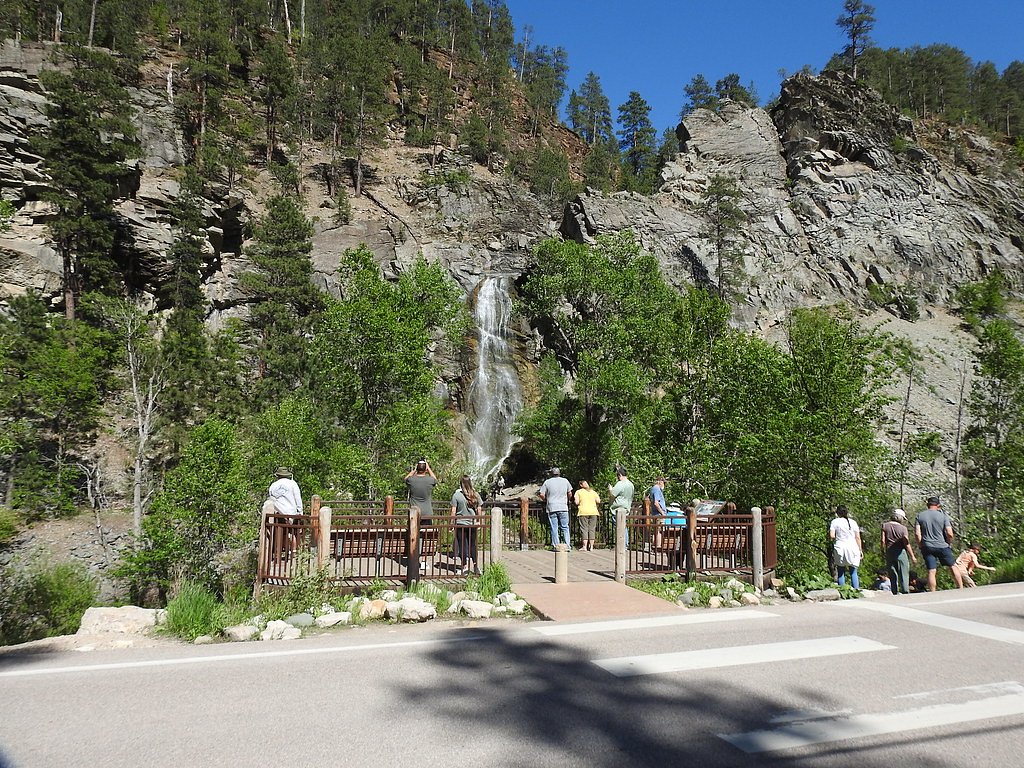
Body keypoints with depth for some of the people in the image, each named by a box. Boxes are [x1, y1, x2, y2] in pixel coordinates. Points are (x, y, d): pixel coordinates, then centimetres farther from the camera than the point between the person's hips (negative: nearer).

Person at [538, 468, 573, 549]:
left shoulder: (547, 482, 0)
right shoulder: (565, 481, 5)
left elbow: (541, 494, -3)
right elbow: (569, 493, 11)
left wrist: (546, 500, 16)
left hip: (551, 508, -1)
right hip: (563, 507, 1)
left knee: (554, 528, 3)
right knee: (565, 527, 8)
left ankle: (556, 546, 2)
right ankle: (567, 545, 2)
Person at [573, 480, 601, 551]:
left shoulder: (578, 492, 8)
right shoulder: (593, 492, 15)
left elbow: (577, 502, -2)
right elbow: (598, 501, 8)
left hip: (583, 512, -2)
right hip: (593, 512, 2)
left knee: (584, 529, -1)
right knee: (592, 529, 4)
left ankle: (584, 546, -6)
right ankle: (591, 547, 2)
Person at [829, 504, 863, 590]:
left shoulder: (835, 521, 0)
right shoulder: (853, 522, 7)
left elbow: (832, 536, -7)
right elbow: (858, 537, 5)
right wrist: (860, 550, 11)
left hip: (840, 548, -2)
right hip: (853, 549, 2)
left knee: (841, 573, 2)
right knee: (853, 572, 6)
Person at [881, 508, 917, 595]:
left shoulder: (885, 525, 0)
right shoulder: (903, 528, -6)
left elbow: (883, 541, -2)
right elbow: (907, 544, -7)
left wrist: (883, 551, 9)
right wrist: (912, 556, 0)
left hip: (889, 552, 3)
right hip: (901, 552, -3)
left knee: (893, 575, 9)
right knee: (903, 575, 3)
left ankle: (895, 593, 9)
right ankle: (905, 592, 0)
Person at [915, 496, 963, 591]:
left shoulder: (920, 516, 2)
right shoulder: (943, 515, -1)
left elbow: (917, 533, -5)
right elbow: (949, 533, -7)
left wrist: (921, 546, 4)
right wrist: (949, 543, 10)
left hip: (927, 547, 1)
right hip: (942, 546, -1)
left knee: (931, 572, 1)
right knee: (953, 566, 16)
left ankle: (932, 593, 0)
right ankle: (961, 588, 18)